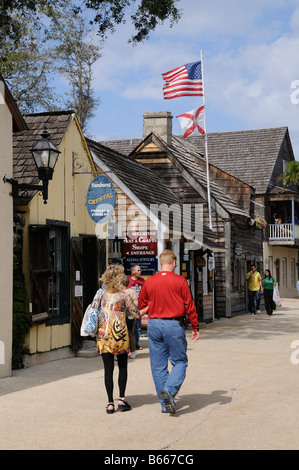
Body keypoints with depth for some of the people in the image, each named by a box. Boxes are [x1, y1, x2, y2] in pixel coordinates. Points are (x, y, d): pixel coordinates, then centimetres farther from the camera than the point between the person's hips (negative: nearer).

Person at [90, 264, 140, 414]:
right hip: (120, 334, -2)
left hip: (103, 334, 3)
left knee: (108, 368, 4)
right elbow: (137, 314, 0)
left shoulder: (101, 293, 4)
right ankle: (121, 399, 8)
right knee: (122, 366, 13)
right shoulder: (124, 295, -5)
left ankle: (110, 403, 2)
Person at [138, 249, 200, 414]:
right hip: (174, 326, -3)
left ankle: (166, 404, 13)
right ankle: (169, 390, -15)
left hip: (154, 325, 3)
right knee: (180, 361, 9)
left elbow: (141, 306, 12)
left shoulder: (149, 282, 2)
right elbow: (189, 306, -4)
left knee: (158, 366, 9)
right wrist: (195, 328, 4)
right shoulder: (180, 281, -6)